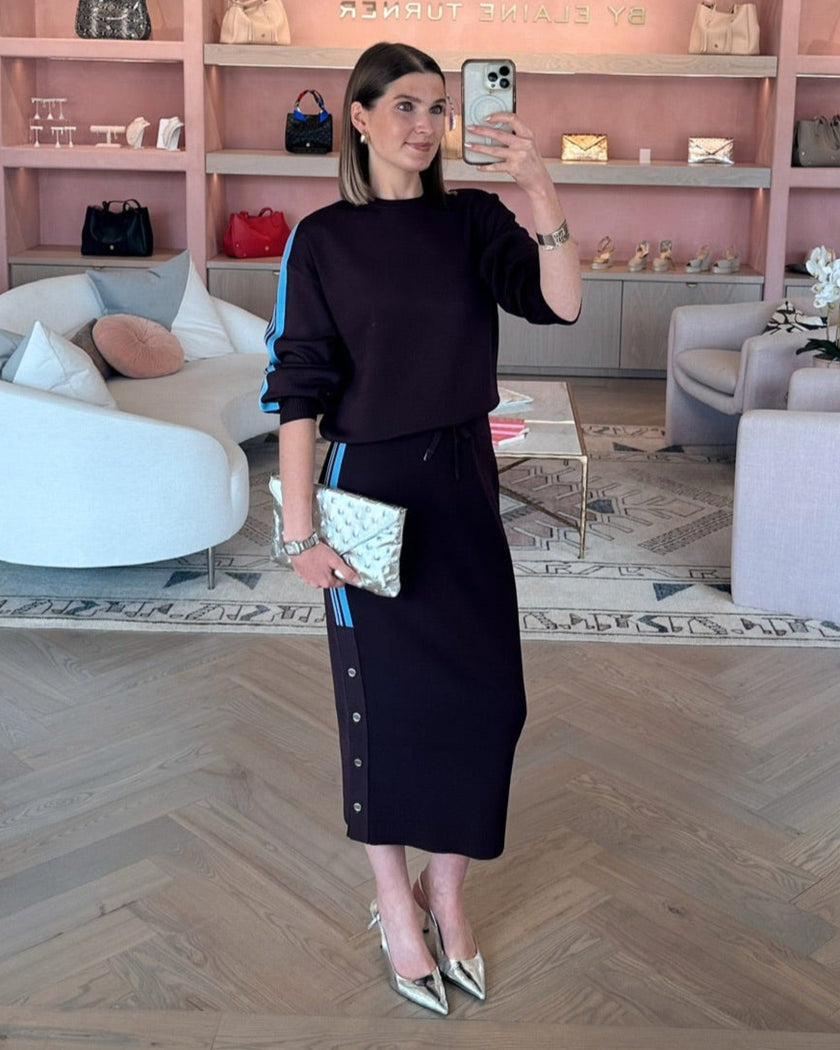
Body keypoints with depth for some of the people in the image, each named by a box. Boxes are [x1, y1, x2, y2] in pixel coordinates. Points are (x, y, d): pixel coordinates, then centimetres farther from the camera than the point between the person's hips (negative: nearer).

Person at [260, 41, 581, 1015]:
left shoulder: (472, 221, 3)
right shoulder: (322, 239, -5)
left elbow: (559, 303, -13)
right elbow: (297, 388, -8)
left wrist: (539, 188, -25)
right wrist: (299, 528, -13)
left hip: (462, 481, 3)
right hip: (369, 487, -3)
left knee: (486, 694, 5)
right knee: (383, 696, 7)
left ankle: (446, 889, 28)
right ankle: (394, 902, 28)